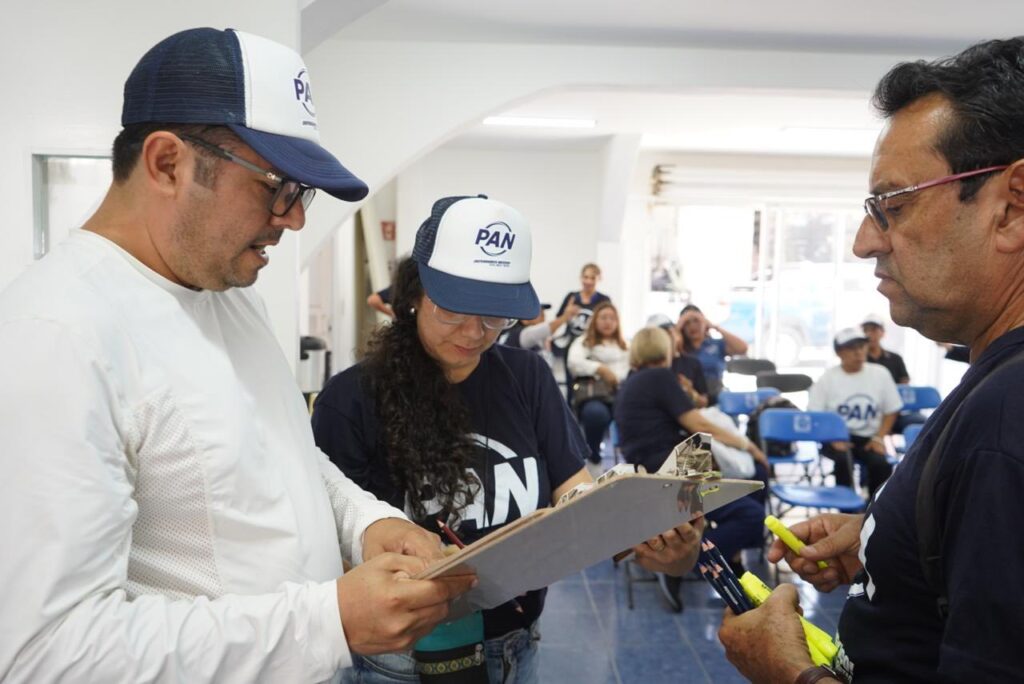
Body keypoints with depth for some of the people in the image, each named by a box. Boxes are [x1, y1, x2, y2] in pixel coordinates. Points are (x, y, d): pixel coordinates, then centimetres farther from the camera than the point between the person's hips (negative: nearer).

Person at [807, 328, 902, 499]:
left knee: (881, 463, -27)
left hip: (868, 437, 2)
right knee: (843, 459, -32)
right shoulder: (827, 379, -3)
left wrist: (879, 437, -4)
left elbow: (891, 411, 9)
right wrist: (833, 439, -17)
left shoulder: (880, 374, 3)